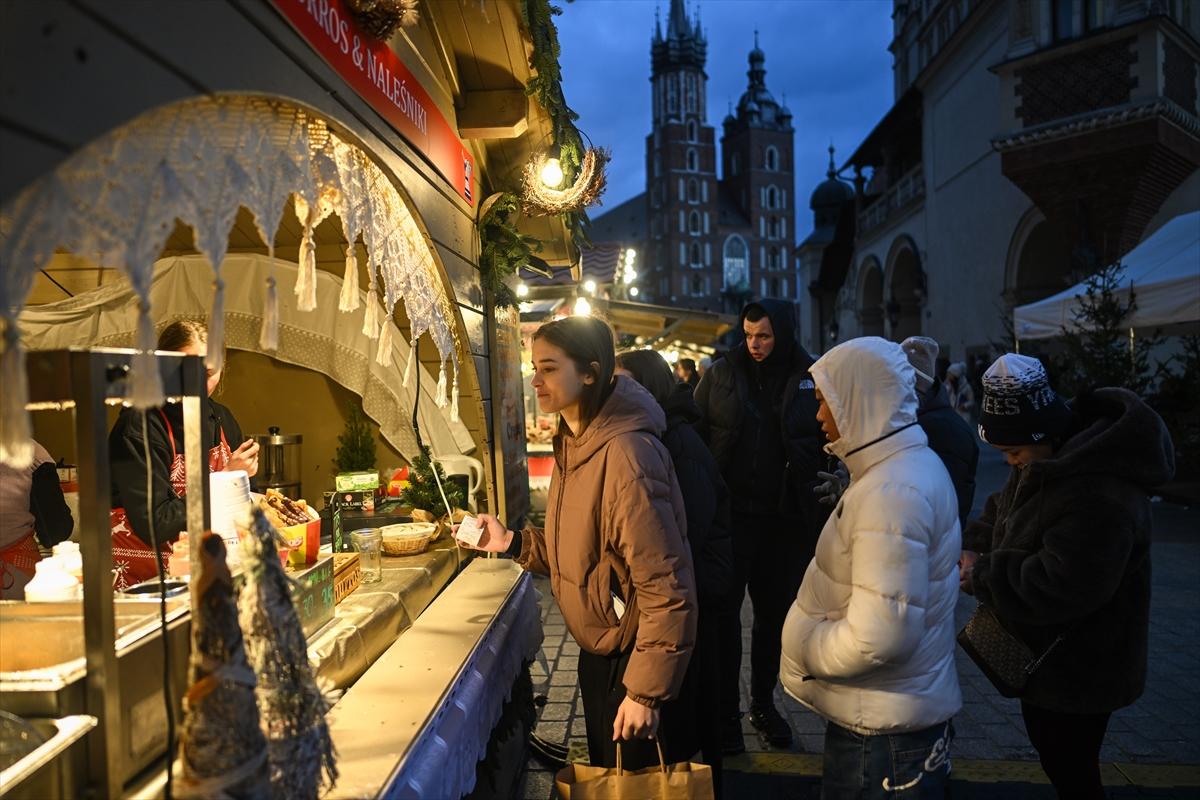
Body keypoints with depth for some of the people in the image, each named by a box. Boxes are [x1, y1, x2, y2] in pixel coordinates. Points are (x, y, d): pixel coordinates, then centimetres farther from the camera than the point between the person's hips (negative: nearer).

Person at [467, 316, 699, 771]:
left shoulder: (625, 453, -27)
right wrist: (512, 543, -1)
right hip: (597, 650, 9)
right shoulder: (573, 443, 3)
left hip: (634, 659, -9)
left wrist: (647, 691, -24)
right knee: (603, 781, 25)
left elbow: (665, 584, -27)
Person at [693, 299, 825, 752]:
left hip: (787, 518, 1)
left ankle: (763, 703, 34)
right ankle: (726, 710, 20)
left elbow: (828, 441, 4)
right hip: (731, 512, -1)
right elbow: (694, 435, 1)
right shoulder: (721, 375, -1)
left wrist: (813, 488, -5)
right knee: (725, 612, 5)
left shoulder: (811, 378, -2)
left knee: (774, 612, 15)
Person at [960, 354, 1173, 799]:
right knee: (1051, 751, 26)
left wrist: (980, 575, -24)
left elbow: (1059, 587, -35)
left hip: (1078, 669, -10)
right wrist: (969, 547, -7)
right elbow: (1003, 515, 12)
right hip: (1047, 654, 10)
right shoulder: (1054, 458, 1)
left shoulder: (1101, 495, -33)